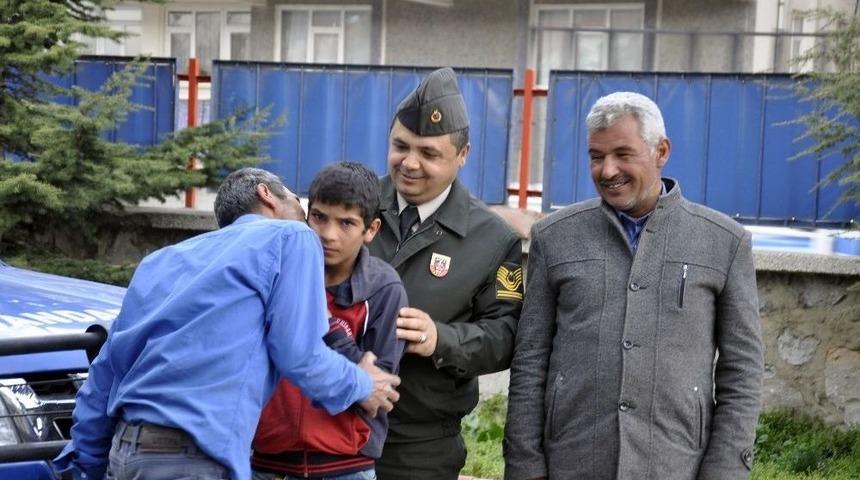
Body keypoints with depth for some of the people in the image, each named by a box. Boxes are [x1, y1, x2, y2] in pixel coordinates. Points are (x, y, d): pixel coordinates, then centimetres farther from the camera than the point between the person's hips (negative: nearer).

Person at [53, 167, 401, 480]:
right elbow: (299, 355, -3)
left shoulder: (166, 259, 24)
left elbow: (107, 368, 23)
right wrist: (362, 387, 16)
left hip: (127, 448, 8)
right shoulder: (290, 238, 4)